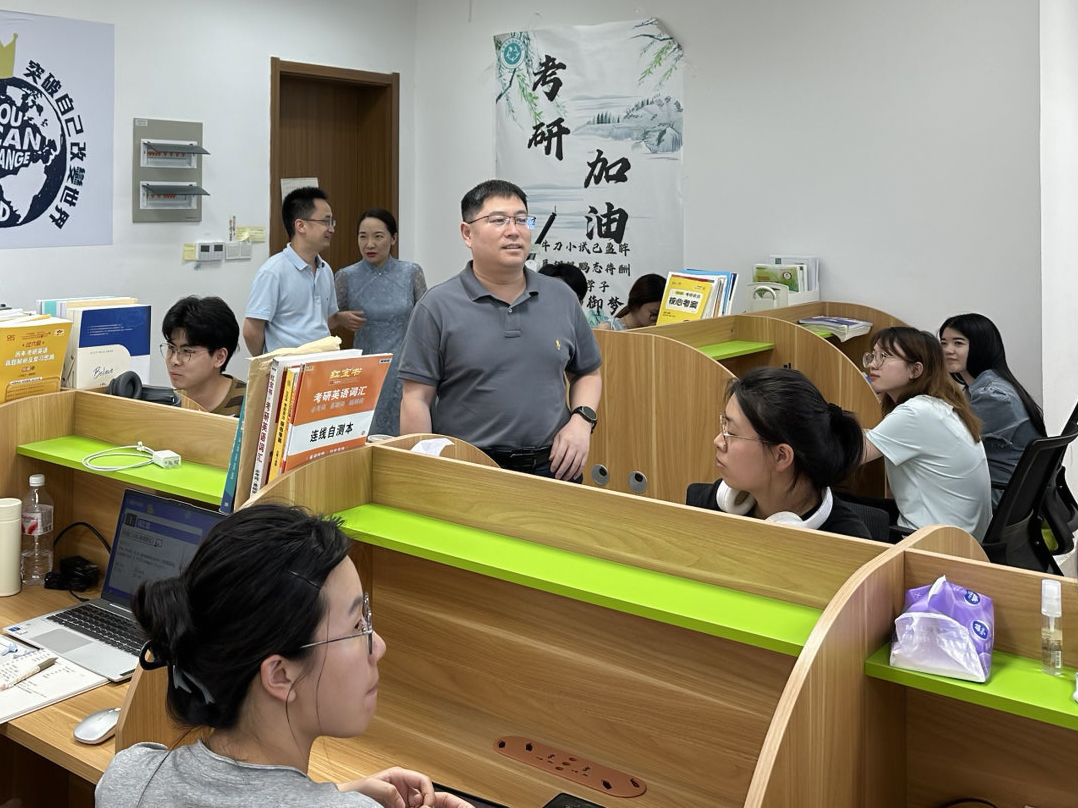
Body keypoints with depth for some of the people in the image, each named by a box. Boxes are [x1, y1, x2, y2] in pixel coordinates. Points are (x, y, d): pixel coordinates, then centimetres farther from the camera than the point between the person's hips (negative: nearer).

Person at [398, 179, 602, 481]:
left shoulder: (562, 298, 8)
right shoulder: (437, 307, -5)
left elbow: (588, 374, 17)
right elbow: (416, 401, -6)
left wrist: (581, 420, -1)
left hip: (551, 467, 3)